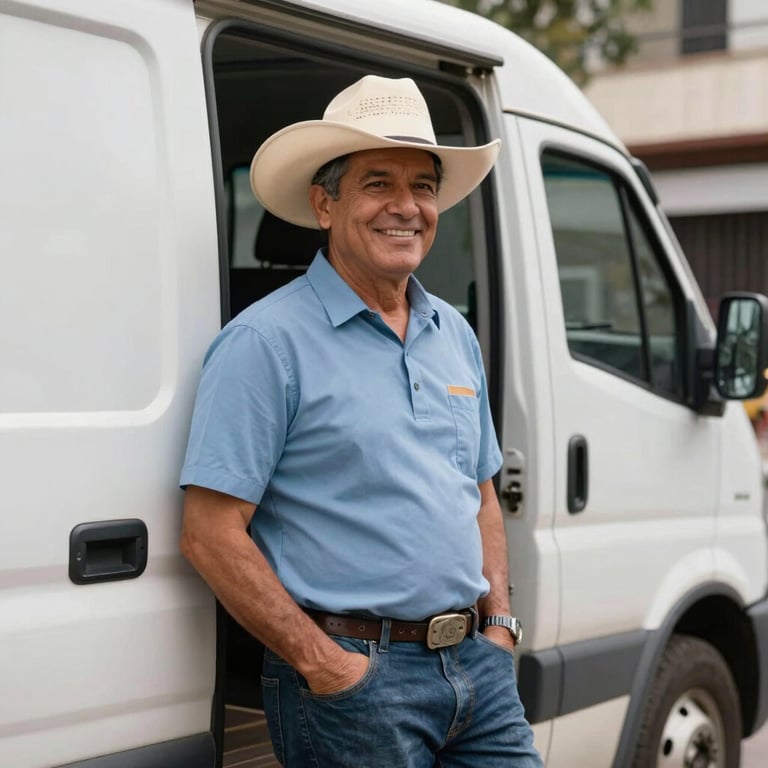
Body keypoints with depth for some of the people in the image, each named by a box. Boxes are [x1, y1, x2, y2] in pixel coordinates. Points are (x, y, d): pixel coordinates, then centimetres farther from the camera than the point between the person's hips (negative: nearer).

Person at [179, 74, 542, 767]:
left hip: (480, 666, 6)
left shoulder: (456, 335, 13)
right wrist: (323, 663, -16)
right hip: (352, 675, -6)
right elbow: (209, 533, -15)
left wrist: (500, 621, 8)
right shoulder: (267, 341, -10)